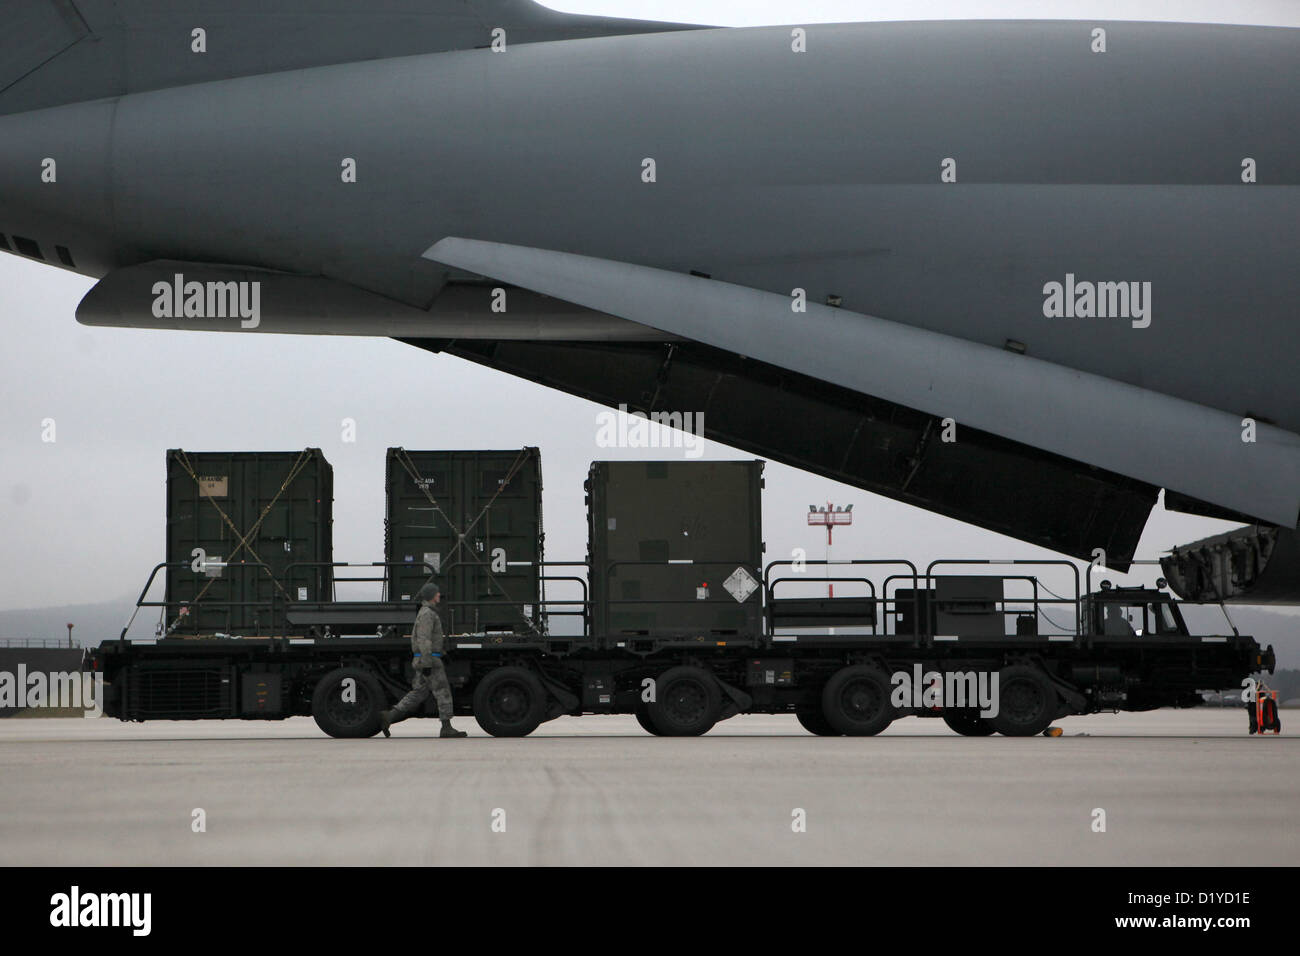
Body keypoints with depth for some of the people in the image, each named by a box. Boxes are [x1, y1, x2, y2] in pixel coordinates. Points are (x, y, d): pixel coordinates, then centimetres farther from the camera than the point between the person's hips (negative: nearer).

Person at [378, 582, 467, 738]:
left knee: (418, 694, 7)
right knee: (443, 692, -4)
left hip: (424, 660, 10)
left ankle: (389, 716, 1)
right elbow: (424, 639, -21)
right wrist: (427, 664, -24)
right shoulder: (427, 613, -13)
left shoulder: (425, 613, 20)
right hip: (429, 660, -10)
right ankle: (447, 728, -2)